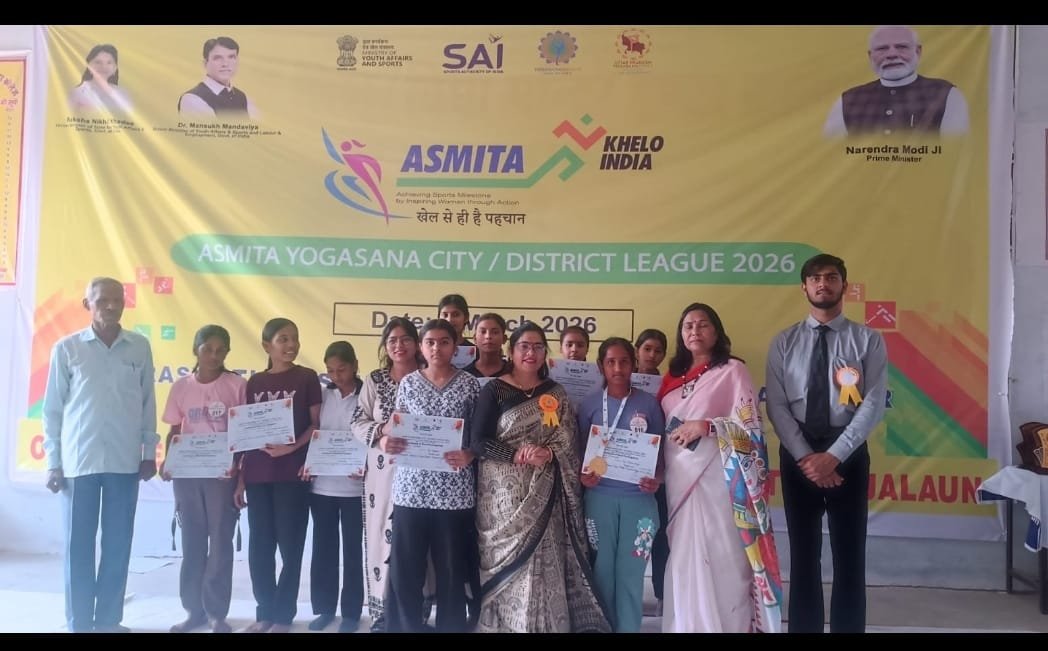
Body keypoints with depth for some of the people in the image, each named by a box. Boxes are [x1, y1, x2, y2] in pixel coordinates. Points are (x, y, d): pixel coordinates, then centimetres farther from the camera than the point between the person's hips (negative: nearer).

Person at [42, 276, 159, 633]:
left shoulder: (140, 346, 4)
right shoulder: (66, 348, -1)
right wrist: (53, 462, 0)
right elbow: (52, 407, 2)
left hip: (125, 460, 2)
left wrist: (149, 451, 7)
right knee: (78, 544, 5)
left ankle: (109, 620, 19)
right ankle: (79, 623, 16)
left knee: (118, 544, 7)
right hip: (78, 460, -1)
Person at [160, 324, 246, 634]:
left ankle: (217, 613, 12)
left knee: (221, 542, 2)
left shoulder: (237, 385, -2)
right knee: (192, 543, 10)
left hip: (223, 473, -2)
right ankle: (194, 609, 21)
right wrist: (167, 461, -8)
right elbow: (175, 431, 9)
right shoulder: (181, 387, 5)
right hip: (187, 473, 3)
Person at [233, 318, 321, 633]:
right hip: (257, 475, 4)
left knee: (290, 545, 2)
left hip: (292, 474, -3)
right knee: (259, 546, 8)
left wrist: (292, 447, -18)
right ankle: (265, 611, 22)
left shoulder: (307, 378, 0)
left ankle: (283, 614, 14)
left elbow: (316, 424, -1)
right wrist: (240, 478, 10)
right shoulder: (255, 382, 10)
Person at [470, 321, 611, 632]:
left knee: (543, 563, 2)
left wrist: (548, 452, -18)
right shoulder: (494, 390, 0)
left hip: (543, 495, 3)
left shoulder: (556, 394, 10)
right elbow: (478, 442, -8)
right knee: (507, 562, -2)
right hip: (503, 492, -3)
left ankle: (543, 623, 15)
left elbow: (567, 440, 2)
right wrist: (518, 455, -18)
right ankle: (502, 623, 13)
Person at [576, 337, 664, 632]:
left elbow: (660, 451, 6)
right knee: (602, 570, 8)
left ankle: (628, 628, 20)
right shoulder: (590, 403, 3)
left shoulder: (649, 403, 2)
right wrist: (582, 475, -11)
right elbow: (580, 450, 7)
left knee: (631, 574, 6)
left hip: (639, 498, 0)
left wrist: (657, 480, -11)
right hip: (599, 497, 0)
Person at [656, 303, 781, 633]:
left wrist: (706, 425, -17)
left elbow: (750, 425, -6)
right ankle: (685, 625, 19)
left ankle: (727, 626, 5)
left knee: (720, 559, -6)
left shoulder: (732, 369, 0)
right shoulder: (672, 376, 15)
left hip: (716, 478, -5)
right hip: (678, 479, 5)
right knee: (684, 558, 9)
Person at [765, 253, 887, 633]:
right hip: (797, 454, 1)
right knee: (804, 554, 11)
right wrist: (806, 457, -14)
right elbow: (776, 406, -3)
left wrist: (833, 455, -17)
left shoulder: (868, 341, 0)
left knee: (849, 554, 8)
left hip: (848, 452, -1)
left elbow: (873, 405, -9)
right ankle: (805, 628, 22)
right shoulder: (784, 343, 3)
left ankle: (848, 628, 21)